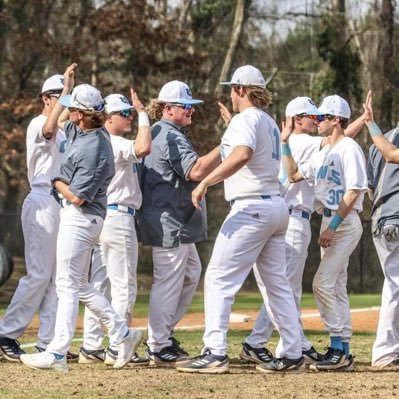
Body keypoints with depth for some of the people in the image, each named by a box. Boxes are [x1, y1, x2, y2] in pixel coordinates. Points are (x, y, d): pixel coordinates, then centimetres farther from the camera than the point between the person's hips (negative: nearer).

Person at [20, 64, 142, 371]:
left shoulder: (94, 148, -24)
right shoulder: (80, 130, 4)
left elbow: (77, 197, -22)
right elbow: (50, 127, 24)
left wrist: (57, 182, -2)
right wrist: (67, 89, 16)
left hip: (80, 217, -10)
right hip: (76, 217, 10)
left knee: (68, 285, -8)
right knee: (79, 286, 15)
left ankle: (57, 354, -8)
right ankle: (123, 334, 18)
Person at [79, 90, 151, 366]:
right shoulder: (114, 143, -15)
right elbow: (143, 148, -32)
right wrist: (143, 114, -20)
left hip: (101, 217, 10)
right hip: (118, 217, -10)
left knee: (99, 284, 11)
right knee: (124, 285, -6)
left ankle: (91, 347, 13)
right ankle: (117, 349, -6)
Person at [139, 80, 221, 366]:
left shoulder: (160, 133, 18)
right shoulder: (171, 136, -16)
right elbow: (195, 171, -29)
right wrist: (227, 147, -30)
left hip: (178, 223, 11)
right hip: (169, 222, -11)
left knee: (191, 273, 19)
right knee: (168, 280, -5)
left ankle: (163, 333, 24)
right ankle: (159, 347, 1)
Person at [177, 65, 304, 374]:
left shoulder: (245, 119, -10)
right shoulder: (270, 123, 18)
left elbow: (242, 154, -30)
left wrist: (205, 183, -32)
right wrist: (232, 126, 35)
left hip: (251, 207, -9)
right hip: (276, 206, 9)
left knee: (219, 278, -8)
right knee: (277, 282, 12)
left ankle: (215, 353, -15)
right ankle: (293, 355, 12)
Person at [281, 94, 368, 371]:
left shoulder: (349, 148, -12)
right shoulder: (324, 153, 17)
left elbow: (354, 191, -19)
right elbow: (294, 175, 19)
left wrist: (334, 225, -22)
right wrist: (285, 143, 12)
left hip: (345, 223, -10)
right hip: (330, 223, 10)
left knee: (323, 283, -17)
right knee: (336, 287, 8)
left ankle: (338, 349, -16)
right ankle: (343, 353, 10)